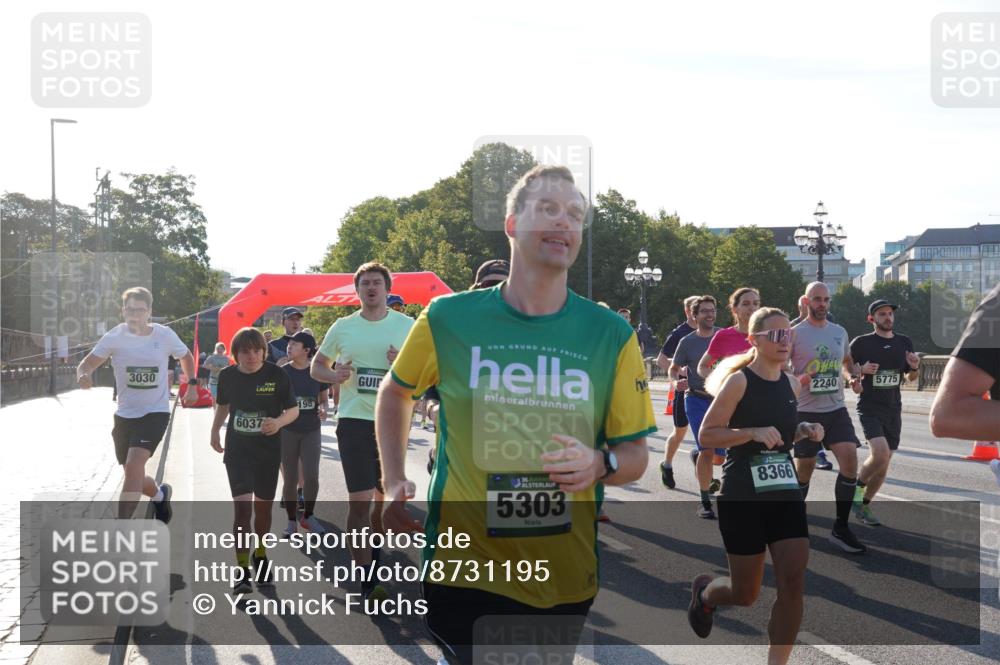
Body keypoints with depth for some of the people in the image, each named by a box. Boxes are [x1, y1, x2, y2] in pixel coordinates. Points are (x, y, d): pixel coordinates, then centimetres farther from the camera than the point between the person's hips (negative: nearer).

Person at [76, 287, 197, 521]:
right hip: (125, 415, 3)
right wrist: (83, 375, -34)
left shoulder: (164, 335, -5)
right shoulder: (114, 337, -6)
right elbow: (87, 363, -12)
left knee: (134, 465, -23)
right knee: (133, 476, 13)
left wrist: (191, 385, 5)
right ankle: (160, 494, 47)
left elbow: (186, 356, 15)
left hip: (155, 413, -3)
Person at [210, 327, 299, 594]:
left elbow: (293, 410, -7)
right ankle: (242, 570, -6)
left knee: (263, 507, 13)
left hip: (268, 450, 0)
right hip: (237, 450, 0)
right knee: (242, 506, -11)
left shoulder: (276, 375, -11)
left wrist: (278, 422, -25)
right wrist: (214, 431, 16)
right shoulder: (227, 376, -4)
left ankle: (260, 558, 35)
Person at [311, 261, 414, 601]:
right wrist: (335, 375, -8)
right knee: (360, 499, -9)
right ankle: (367, 579, -6)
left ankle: (373, 552, 39)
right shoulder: (342, 327, 4)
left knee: (385, 496, 16)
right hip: (355, 420, -1)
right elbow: (317, 366, 14)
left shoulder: (408, 326, 2)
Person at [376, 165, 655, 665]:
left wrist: (600, 464, -19)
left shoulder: (611, 334, -4)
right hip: (463, 565, -2)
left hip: (566, 580, 2)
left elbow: (636, 455, 2)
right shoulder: (448, 318, -6)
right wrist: (394, 484, 2)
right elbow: (395, 392, 13)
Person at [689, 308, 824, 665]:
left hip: (785, 493, 5)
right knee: (746, 594, 5)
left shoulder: (792, 384, 8)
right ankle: (704, 592, 40)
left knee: (793, 585, -6)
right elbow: (707, 434, -13)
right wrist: (754, 433, -25)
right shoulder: (739, 381, -11)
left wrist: (803, 431, 3)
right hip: (742, 497, -5)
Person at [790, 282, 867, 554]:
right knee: (804, 469, 3)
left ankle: (840, 529, -3)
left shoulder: (840, 332, 11)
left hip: (836, 409, 4)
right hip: (806, 411, -4)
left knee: (850, 459, -12)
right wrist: (798, 379, -23)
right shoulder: (795, 333, -5)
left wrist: (852, 377, 5)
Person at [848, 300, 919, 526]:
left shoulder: (904, 343, 8)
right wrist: (862, 370, -20)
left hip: (893, 410, 5)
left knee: (884, 463, 8)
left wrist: (915, 367, -4)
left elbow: (910, 378, 18)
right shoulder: (861, 343, -7)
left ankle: (864, 505, 24)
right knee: (880, 454, -23)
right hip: (870, 408, -5)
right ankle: (857, 488, 3)